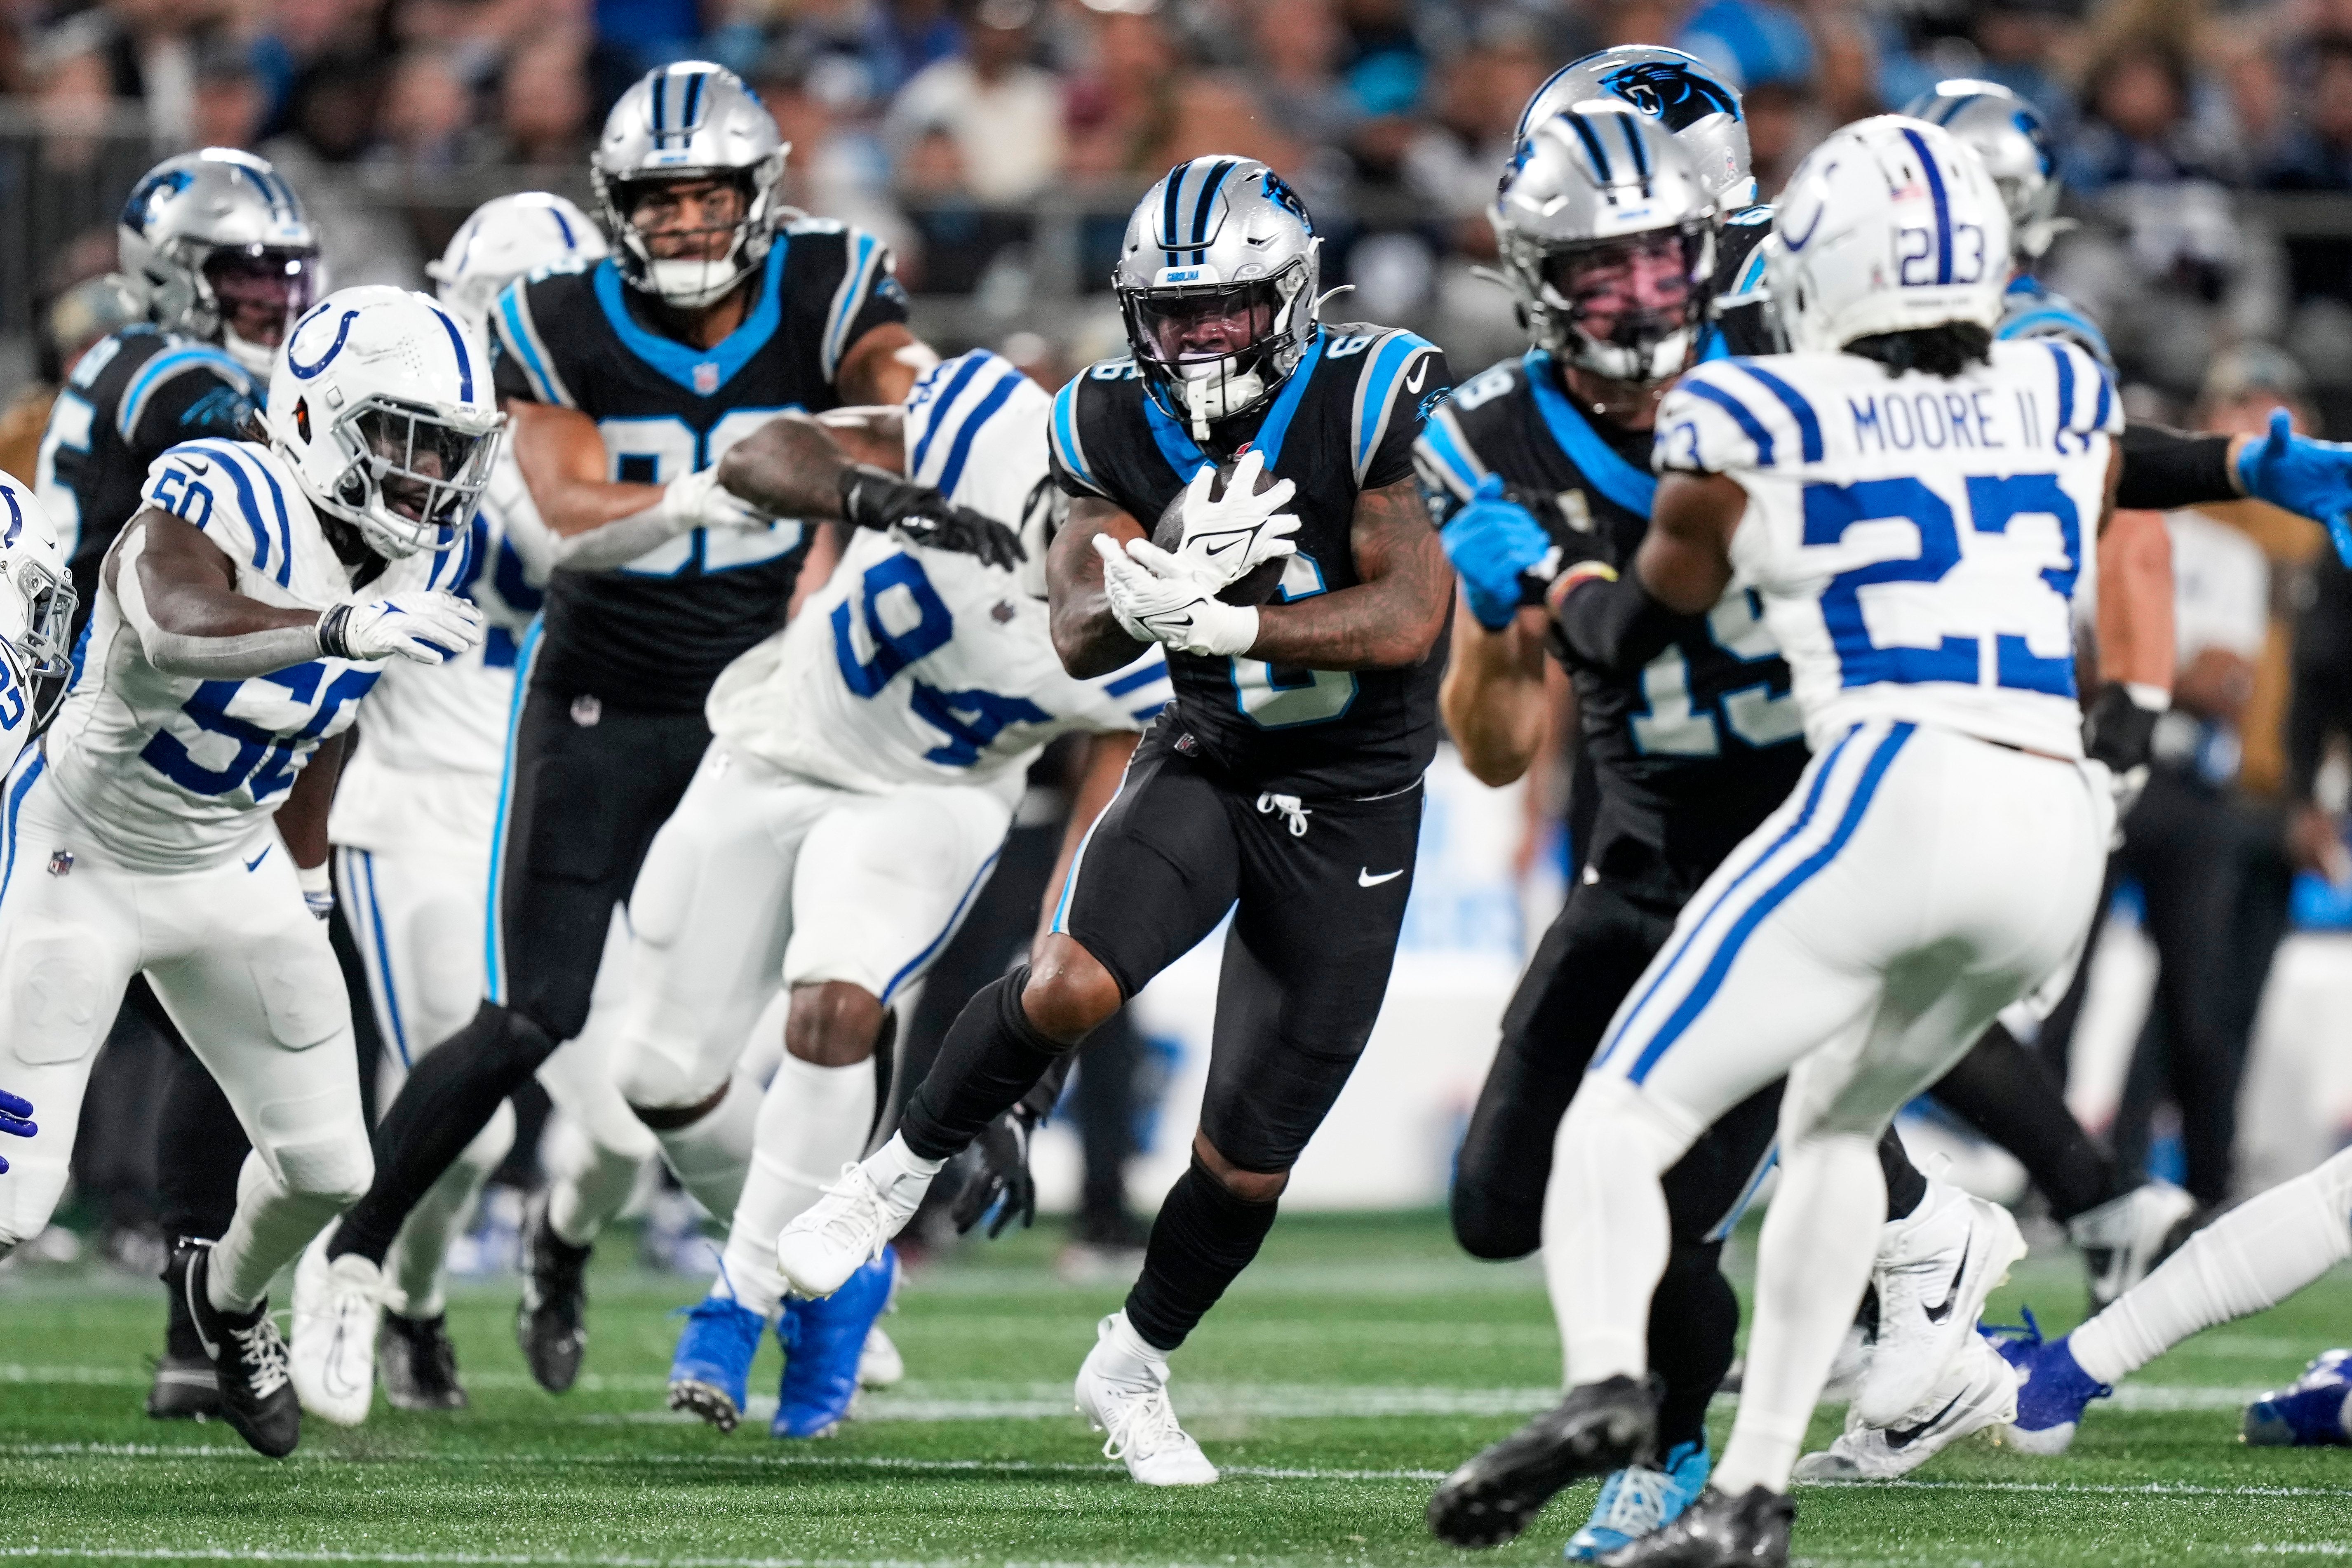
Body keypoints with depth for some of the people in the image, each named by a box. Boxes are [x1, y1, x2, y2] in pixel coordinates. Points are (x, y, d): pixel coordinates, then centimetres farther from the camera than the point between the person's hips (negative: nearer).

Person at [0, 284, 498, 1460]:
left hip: (230, 868, 7)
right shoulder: (228, 503, -30)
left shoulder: (421, 555, -6)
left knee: (327, 1166, 7)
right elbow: (175, 631, -53)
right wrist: (340, 630, -69)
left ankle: (227, 1296, 40)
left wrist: (305, 864, 22)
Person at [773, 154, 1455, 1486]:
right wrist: (1172, 574, -33)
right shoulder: (1121, 428, -7)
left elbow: (1406, 621, -23)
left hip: (1353, 811, -1)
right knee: (1072, 984, -30)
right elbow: (1083, 640, -11)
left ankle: (1134, 1368, 28)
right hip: (1209, 762, 1)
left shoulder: (1369, 404, -18)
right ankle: (906, 1168, -4)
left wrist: (1220, 623, -32)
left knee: (1248, 1163, 2)